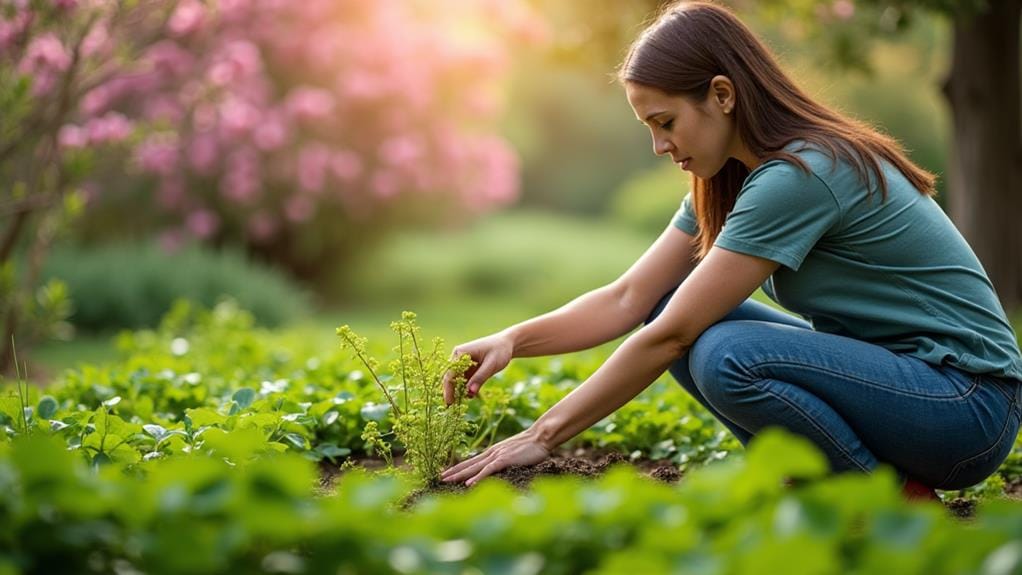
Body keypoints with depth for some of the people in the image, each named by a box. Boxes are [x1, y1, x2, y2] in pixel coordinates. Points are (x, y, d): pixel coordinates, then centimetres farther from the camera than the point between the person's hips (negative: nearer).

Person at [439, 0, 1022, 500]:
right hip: (878, 368, 9)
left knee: (727, 357, -29)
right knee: (679, 305, 1)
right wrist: (513, 340, -13)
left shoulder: (802, 176, -24)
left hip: (968, 402, -9)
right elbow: (629, 298, 3)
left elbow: (670, 337, -23)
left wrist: (545, 436, -18)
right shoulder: (726, 181, 5)